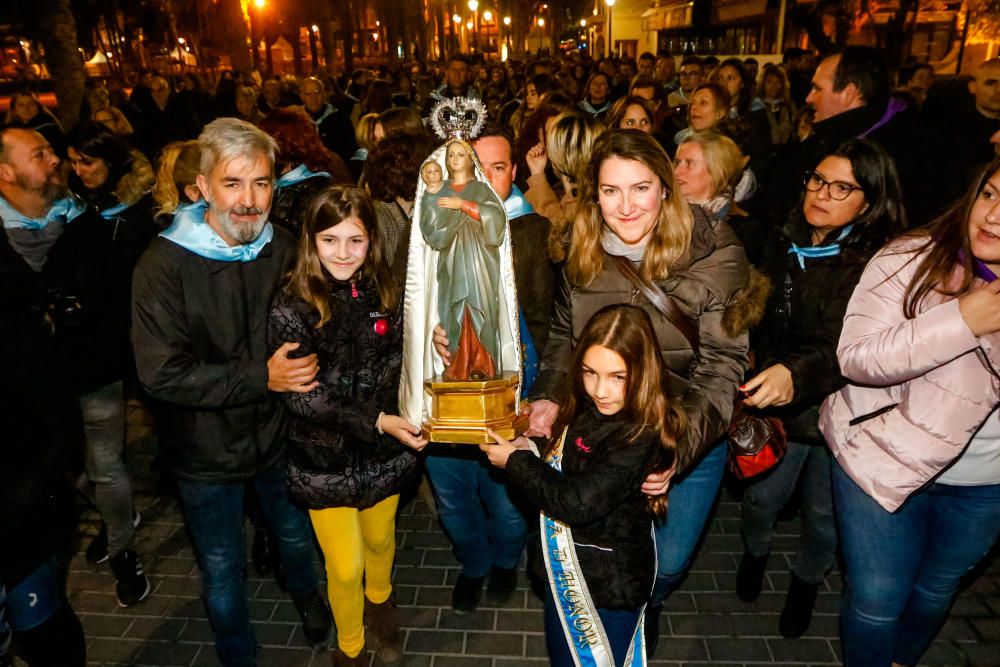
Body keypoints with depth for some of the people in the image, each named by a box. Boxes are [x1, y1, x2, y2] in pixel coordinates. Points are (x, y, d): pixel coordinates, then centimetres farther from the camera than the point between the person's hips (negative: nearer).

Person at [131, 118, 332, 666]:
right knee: (222, 570, 16)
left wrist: (304, 368, -12)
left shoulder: (284, 250, -6)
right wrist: (261, 378, -26)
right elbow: (162, 375, -23)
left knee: (297, 537, 25)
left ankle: (306, 594, 58)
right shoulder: (164, 265, -19)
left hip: (278, 435, 3)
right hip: (206, 451, -3)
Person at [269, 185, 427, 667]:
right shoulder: (292, 307, -17)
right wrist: (375, 421, -25)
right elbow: (300, 397, -18)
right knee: (345, 566, 11)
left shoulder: (383, 294, -6)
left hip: (383, 452, 3)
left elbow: (398, 367, 3)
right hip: (326, 460, -3)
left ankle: (379, 601, 59)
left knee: (380, 540, 25)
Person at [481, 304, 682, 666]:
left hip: (608, 588, -8)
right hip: (567, 572, 8)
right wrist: (530, 451, -7)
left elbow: (577, 502, -31)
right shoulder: (585, 412, -5)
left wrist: (515, 461, -20)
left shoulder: (641, 438, -29)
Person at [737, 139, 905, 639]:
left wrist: (797, 372, -45)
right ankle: (755, 551, 49)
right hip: (777, 404, 3)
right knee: (762, 495, 15)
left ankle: (806, 580, 47)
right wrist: (758, 381, 6)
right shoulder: (784, 245, -3)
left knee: (824, 512, 17)